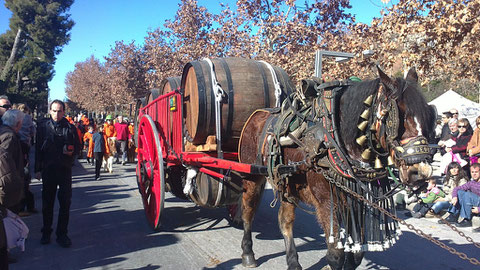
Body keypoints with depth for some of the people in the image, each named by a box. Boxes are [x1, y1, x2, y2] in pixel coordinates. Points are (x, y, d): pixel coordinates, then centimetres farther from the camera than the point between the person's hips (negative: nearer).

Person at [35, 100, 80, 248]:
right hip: (48, 169, 0)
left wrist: (71, 151, -14)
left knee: (65, 202, 2)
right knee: (47, 202, 11)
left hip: (65, 169, 0)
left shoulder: (69, 127, 0)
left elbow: (77, 146, 8)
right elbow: (38, 148, 3)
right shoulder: (43, 126, 1)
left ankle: (62, 234, 14)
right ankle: (46, 232, 26)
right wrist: (38, 169, 1)